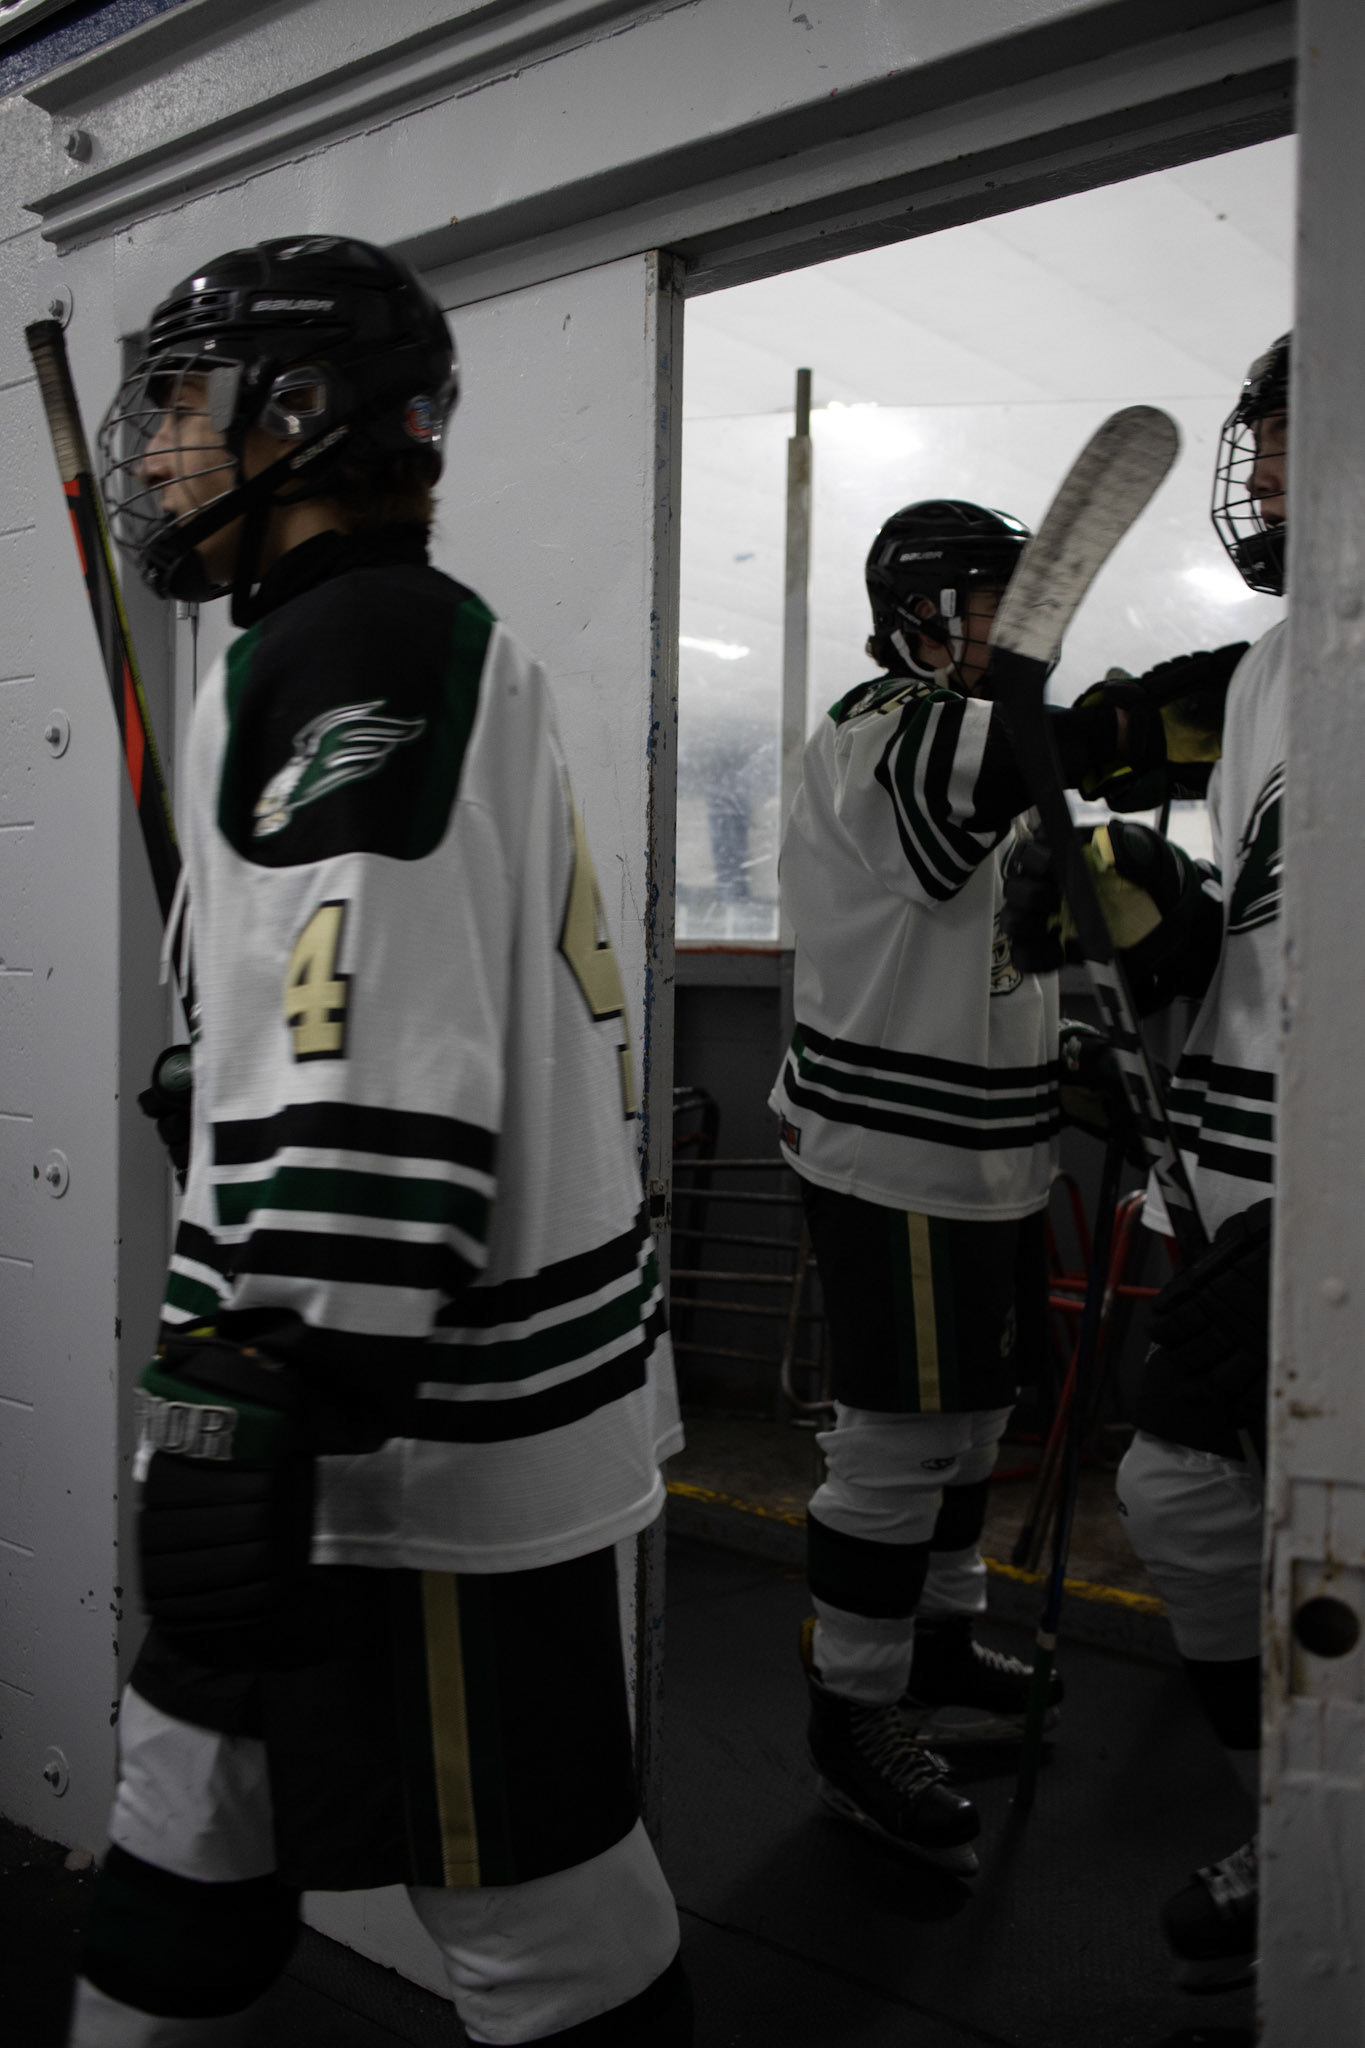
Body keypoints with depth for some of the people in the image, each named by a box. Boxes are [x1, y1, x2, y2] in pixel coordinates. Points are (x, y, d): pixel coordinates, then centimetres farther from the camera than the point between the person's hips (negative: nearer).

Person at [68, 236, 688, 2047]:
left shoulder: (359, 653, -15)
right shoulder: (400, 650, 18)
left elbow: (382, 1075, -26)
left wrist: (272, 1403, -25)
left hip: (438, 1420, -10)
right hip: (429, 1391, 10)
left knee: (526, 1894, 5)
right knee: (197, 1788, 22)